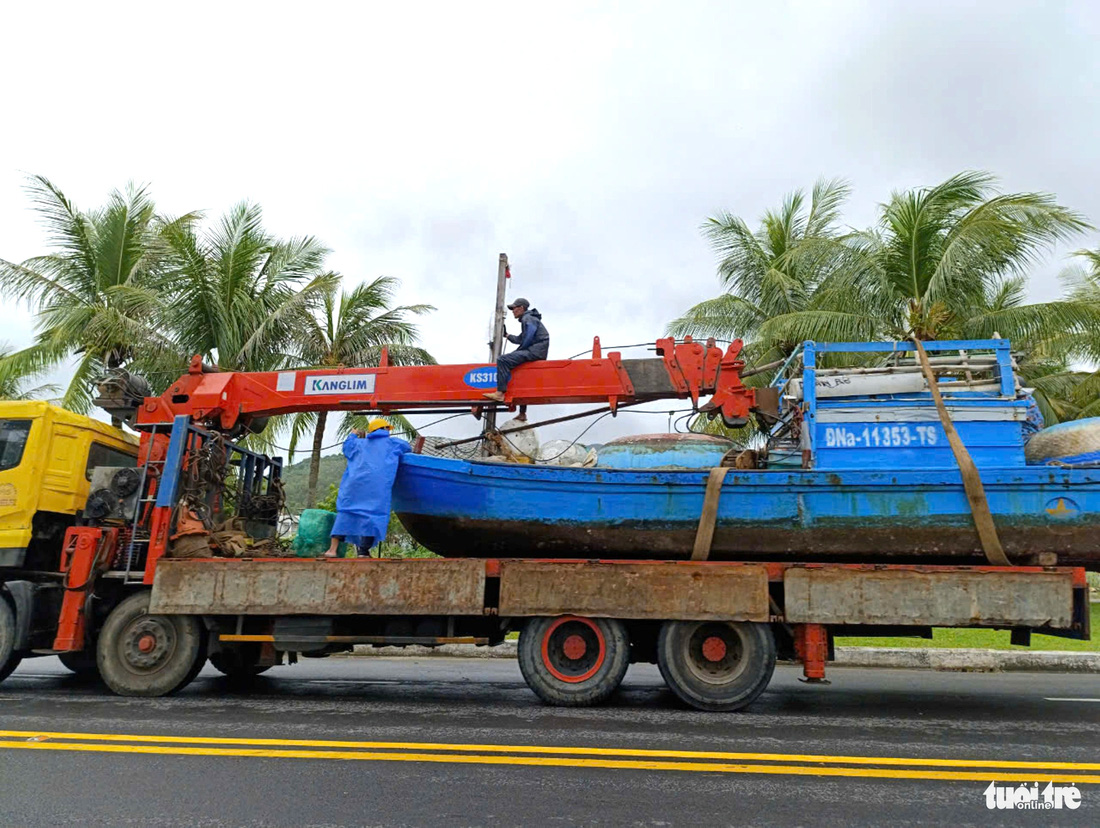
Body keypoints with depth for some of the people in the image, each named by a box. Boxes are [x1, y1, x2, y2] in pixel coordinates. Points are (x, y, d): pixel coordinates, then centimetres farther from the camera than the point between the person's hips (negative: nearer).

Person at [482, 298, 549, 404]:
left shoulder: (528, 318, -7)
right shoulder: (526, 319, 26)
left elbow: (528, 339, -17)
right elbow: (520, 339, 28)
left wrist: (519, 350, -8)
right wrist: (506, 334, 27)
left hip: (536, 351, -11)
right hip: (534, 351, 11)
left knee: (503, 360, -21)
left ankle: (500, 393, -26)